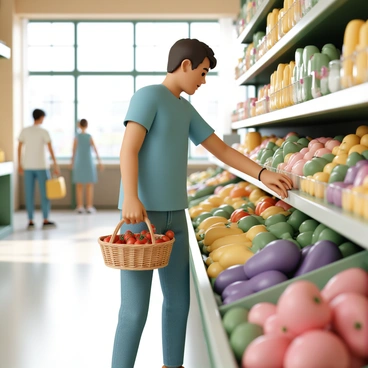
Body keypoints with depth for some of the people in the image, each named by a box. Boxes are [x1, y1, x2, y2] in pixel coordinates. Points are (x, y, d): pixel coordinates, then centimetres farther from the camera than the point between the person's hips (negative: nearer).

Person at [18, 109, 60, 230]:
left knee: (29, 194, 5)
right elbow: (51, 149, -11)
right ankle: (46, 220, 3)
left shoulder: (24, 131, 2)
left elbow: (19, 148, 4)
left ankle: (30, 221, 4)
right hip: (41, 165, -4)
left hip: (28, 166, 4)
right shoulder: (44, 132, -8)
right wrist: (56, 165, -9)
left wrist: (19, 164, 12)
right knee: (45, 193, 4)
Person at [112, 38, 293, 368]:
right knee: (136, 310, -8)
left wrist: (262, 173, 11)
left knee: (179, 301, 11)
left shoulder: (186, 109, 19)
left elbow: (221, 149, 21)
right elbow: (129, 149, -14)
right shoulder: (148, 95, -3)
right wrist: (131, 198, -27)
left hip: (175, 215, 8)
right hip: (141, 215, -8)